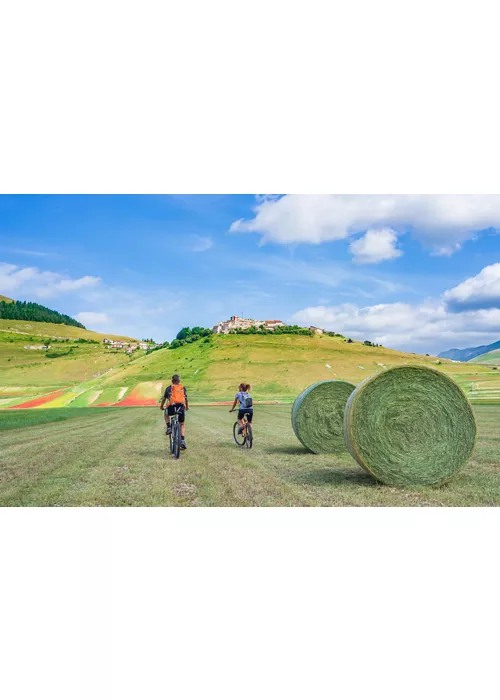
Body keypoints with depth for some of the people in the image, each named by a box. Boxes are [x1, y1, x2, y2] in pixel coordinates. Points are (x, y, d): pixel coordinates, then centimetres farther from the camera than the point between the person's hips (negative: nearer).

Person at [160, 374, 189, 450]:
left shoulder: (169, 388, 17)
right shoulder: (183, 388, 20)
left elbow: (164, 398, 24)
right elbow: (186, 398, 30)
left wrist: (162, 407, 43)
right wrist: (187, 407, 48)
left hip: (172, 407, -1)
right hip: (181, 407, 1)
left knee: (166, 413, 35)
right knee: (182, 424, 21)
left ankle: (169, 427, 16)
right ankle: (183, 441, 7)